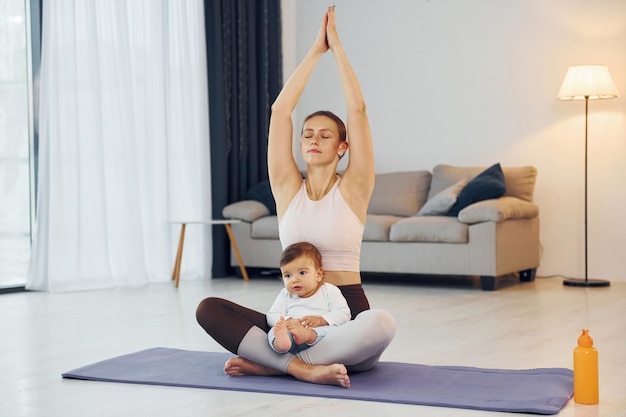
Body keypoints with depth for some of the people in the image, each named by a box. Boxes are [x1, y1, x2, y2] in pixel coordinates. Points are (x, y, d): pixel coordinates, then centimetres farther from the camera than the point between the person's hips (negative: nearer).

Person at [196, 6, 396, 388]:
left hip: (346, 316, -2)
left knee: (381, 324, -38)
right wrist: (316, 51, 3)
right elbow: (280, 110, 0)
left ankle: (268, 362, -26)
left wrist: (337, 44, -2)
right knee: (209, 309, -19)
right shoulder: (288, 188, 6)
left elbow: (357, 108, -7)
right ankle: (302, 366, -31)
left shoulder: (352, 189, 0)